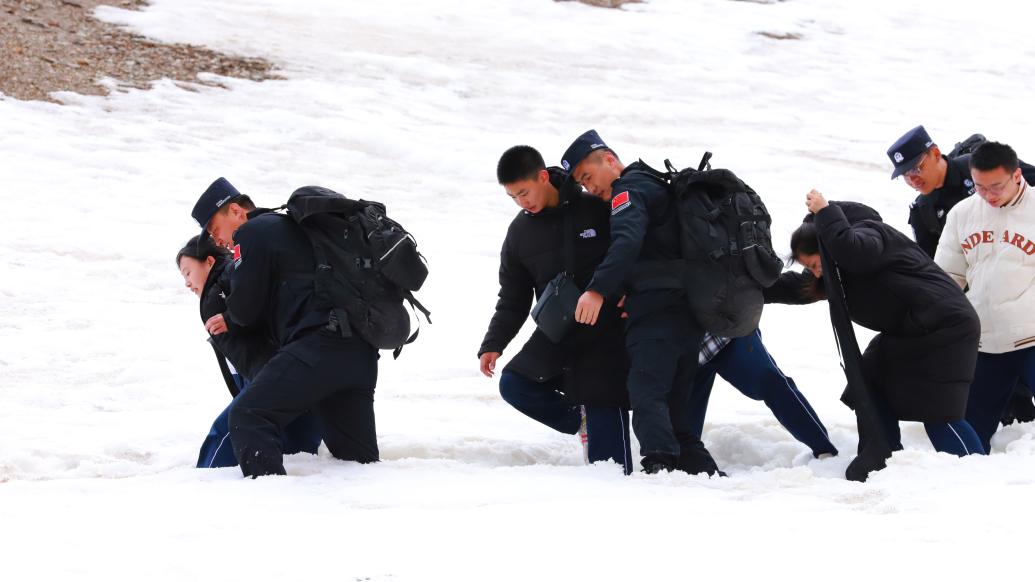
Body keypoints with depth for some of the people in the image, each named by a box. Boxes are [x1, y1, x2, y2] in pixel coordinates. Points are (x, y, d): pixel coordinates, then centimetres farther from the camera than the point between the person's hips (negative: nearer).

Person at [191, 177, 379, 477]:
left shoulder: (252, 233, 3)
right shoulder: (292, 228, 31)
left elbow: (244, 307, 1)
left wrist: (231, 317, 23)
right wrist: (233, 322, 35)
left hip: (320, 346, -9)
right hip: (361, 353, 9)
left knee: (247, 417, -14)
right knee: (357, 461, 14)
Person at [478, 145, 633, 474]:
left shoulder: (597, 209, -10)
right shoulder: (520, 232, 4)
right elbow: (513, 298, 10)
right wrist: (492, 345, -1)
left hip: (606, 333, -5)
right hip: (556, 332, 5)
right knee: (514, 385, -9)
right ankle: (587, 422, 6)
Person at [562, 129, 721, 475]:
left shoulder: (628, 190, -1)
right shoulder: (657, 186, 30)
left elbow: (627, 241, -21)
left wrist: (598, 290, -32)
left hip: (657, 311, -10)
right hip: (688, 313, 10)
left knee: (646, 393, -22)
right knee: (673, 411, 10)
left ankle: (658, 463, -40)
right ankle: (706, 475, -1)